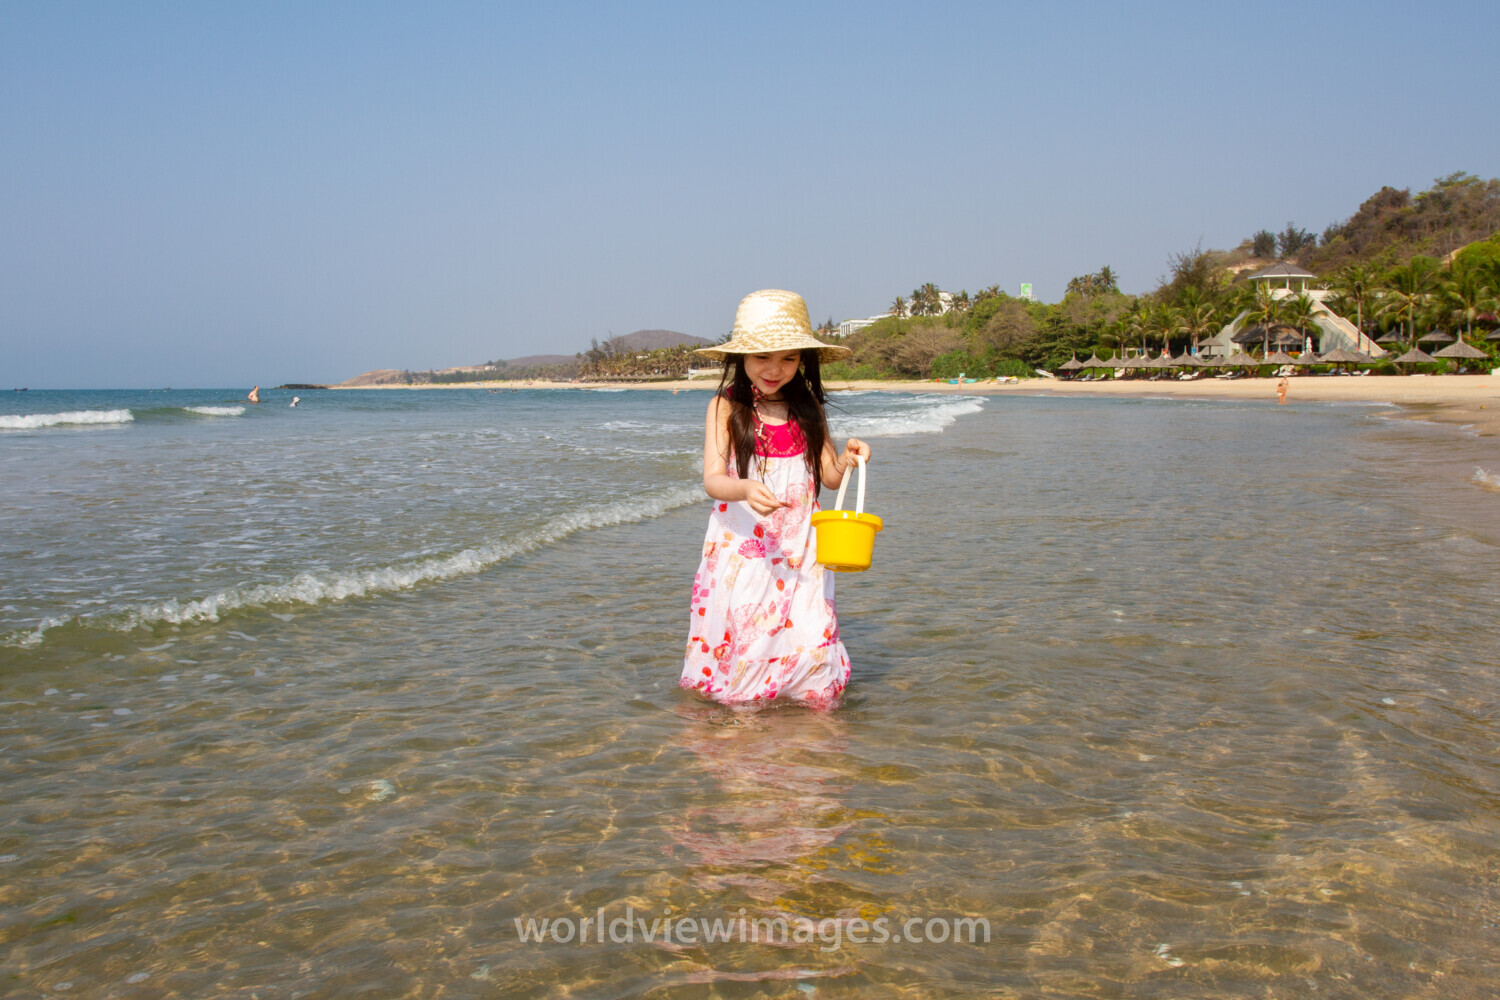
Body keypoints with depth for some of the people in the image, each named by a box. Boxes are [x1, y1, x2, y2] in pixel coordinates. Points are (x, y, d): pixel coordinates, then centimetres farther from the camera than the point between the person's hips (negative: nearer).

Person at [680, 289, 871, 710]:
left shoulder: (808, 408, 6)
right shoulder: (726, 406, -3)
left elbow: (830, 477, 10)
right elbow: (712, 479, -11)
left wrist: (848, 458, -12)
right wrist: (745, 489, -33)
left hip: (797, 546, 2)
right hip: (741, 545, -2)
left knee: (808, 638, -7)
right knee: (740, 641, -4)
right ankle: (736, 700, 22)